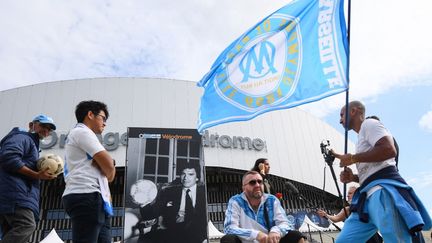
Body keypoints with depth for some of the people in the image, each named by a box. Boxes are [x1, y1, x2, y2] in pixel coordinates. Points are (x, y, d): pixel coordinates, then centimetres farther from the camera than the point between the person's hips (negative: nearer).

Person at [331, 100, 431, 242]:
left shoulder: (368, 124, 4)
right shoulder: (362, 138, 30)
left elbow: (389, 150, -14)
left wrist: (352, 158, -7)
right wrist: (353, 177, 13)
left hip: (384, 190, -9)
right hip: (369, 196, 9)